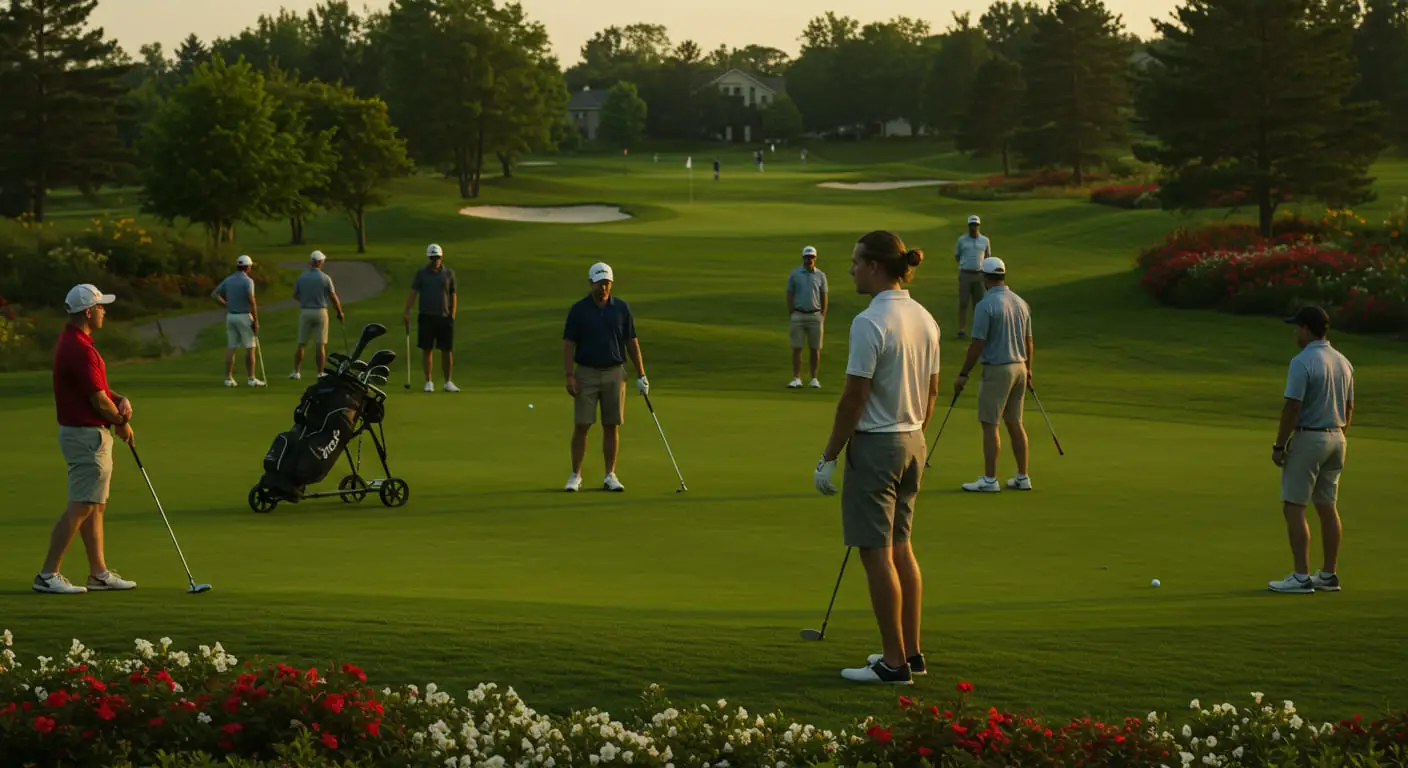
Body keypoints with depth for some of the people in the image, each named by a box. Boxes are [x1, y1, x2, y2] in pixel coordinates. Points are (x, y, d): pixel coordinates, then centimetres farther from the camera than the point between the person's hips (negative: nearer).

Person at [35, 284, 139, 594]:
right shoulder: (79, 348, -21)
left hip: (87, 434, 11)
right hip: (88, 436, -11)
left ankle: (99, 573, 17)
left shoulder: (73, 342, 12)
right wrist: (122, 423, -2)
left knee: (96, 507, 13)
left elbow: (99, 388, 17)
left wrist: (121, 400, -2)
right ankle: (48, 574, -7)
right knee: (81, 507, -9)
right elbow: (98, 400, -19)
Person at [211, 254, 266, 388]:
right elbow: (252, 301, -21)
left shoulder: (228, 280, 6)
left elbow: (214, 295, 7)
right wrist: (256, 320, -16)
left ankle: (229, 378, 2)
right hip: (244, 317, -6)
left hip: (231, 316, 6)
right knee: (250, 348, 1)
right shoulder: (248, 281, -13)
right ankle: (252, 379, 0)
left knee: (231, 348, 6)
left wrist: (227, 305, 11)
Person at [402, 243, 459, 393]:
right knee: (427, 350, 1)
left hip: (445, 317, 1)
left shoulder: (449, 273, 6)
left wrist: (453, 315, 2)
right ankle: (429, 382, 8)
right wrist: (407, 311, -10)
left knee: (447, 350, 0)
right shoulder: (421, 273, 3)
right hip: (426, 317, -1)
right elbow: (413, 293, 0)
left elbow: (453, 295, 10)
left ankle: (448, 382, 9)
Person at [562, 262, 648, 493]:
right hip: (586, 373, -1)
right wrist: (569, 376, -11)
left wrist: (641, 375, 1)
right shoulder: (578, 310, -3)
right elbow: (568, 344, -3)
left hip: (614, 373, 1)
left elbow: (632, 342, 5)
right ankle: (575, 476, 6)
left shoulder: (622, 308, 2)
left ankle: (610, 476, 9)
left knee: (612, 426, 2)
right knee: (581, 426, -3)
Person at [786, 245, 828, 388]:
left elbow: (824, 297, 7)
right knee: (797, 348, -1)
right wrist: (790, 316, -3)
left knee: (815, 349, 2)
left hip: (815, 316, 1)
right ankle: (796, 379, 2)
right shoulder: (794, 274, 2)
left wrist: (823, 317, 0)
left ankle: (814, 379, 8)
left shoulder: (820, 275, 5)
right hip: (798, 315, -1)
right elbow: (789, 296, 3)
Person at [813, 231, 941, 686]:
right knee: (900, 548, 17)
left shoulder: (870, 323, -19)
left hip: (874, 445, -9)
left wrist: (828, 457, -12)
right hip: (912, 444, 9)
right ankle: (911, 652, 21)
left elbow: (854, 397, -19)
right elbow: (931, 392, 13)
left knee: (876, 554, -2)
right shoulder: (924, 319, 6)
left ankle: (894, 662, 1)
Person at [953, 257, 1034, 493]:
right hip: (1019, 368, 7)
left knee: (990, 424, -2)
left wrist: (963, 374, -8)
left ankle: (990, 479, -2)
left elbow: (977, 344, -16)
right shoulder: (1021, 303, 6)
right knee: (1015, 423, 12)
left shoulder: (985, 305, -16)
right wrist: (1028, 369, 26)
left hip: (997, 370, -7)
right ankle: (1022, 477, 14)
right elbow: (1028, 341, 13)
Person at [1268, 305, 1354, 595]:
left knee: (1293, 508, -5)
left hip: (1307, 438, -8)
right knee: (1328, 507, 11)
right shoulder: (1343, 362, 8)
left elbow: (1292, 408, -19)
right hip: (1335, 439, 8)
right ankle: (1329, 575, 13)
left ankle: (1301, 577, -9)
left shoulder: (1302, 362, -17)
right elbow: (1348, 408, 13)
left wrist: (1279, 446, -11)